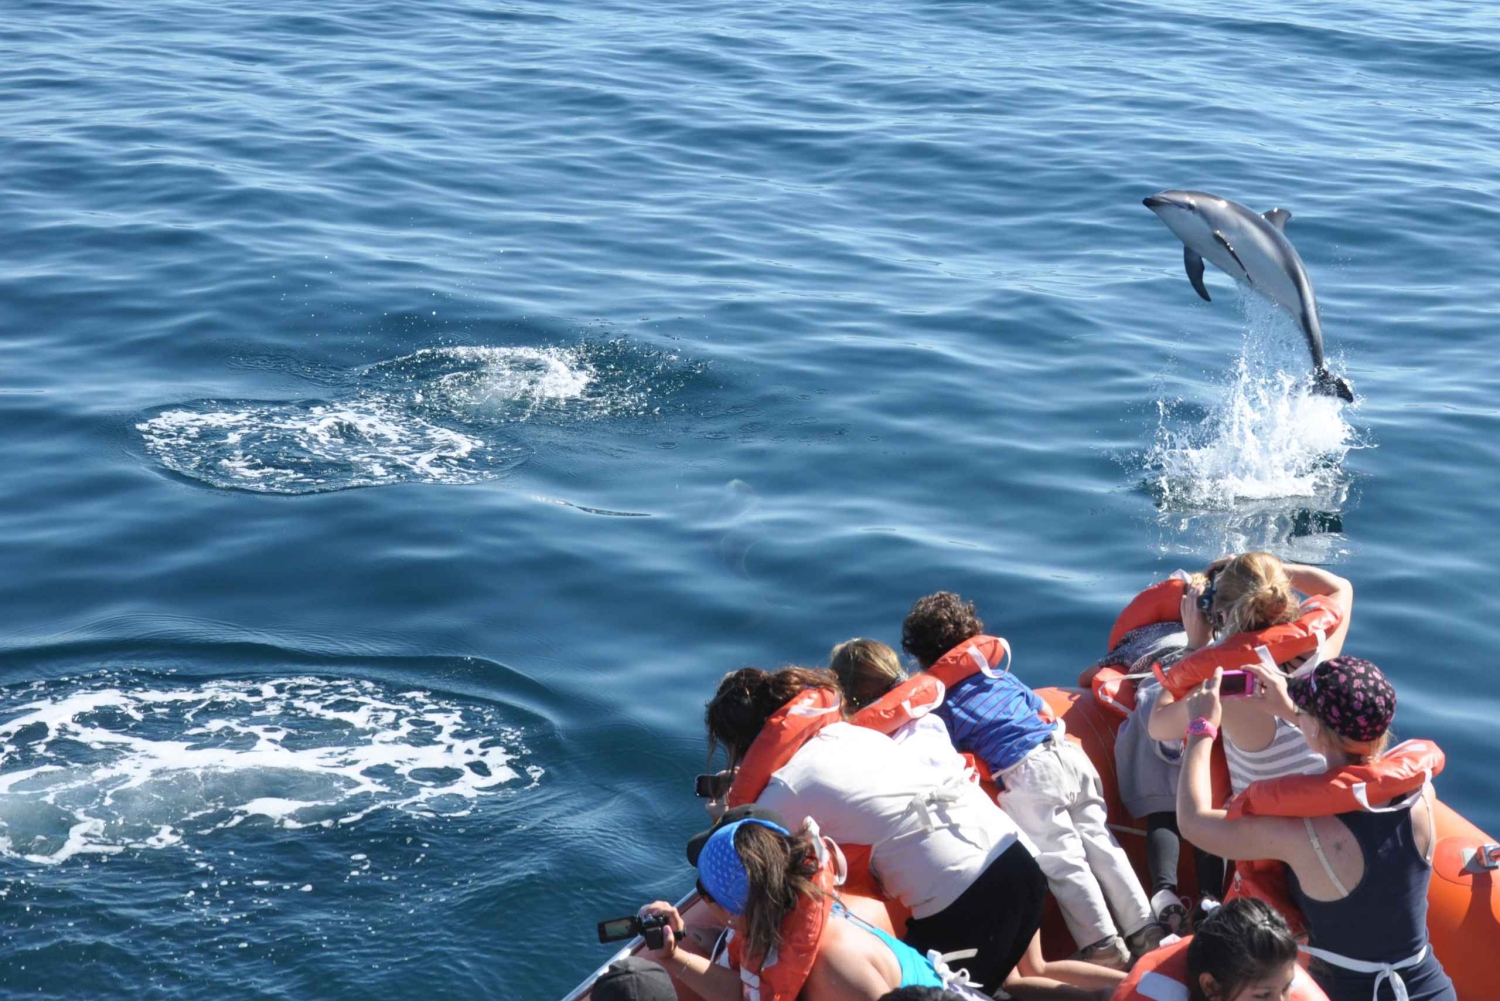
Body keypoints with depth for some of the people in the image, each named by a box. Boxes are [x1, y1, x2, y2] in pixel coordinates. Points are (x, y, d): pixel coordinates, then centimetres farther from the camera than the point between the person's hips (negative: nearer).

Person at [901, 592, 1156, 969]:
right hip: (1068, 753, 6)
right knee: (1101, 845, 9)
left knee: (1063, 862, -3)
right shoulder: (1003, 675, 24)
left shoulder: (940, 705, 8)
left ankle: (1104, 948, -8)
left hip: (1024, 774, -6)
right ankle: (1145, 931, 9)